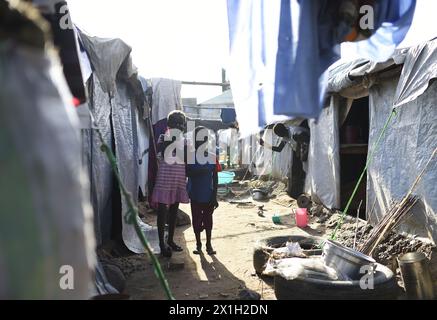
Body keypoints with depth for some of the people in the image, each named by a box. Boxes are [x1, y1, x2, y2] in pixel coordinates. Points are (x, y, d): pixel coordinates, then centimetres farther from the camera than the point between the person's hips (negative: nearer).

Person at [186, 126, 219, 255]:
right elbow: (187, 173, -10)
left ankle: (209, 244, 24)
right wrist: (202, 171, -25)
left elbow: (215, 178, 0)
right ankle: (198, 244, 26)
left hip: (208, 196, 0)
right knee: (196, 219, 10)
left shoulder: (212, 157, -3)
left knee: (208, 220, 10)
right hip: (195, 195, 0)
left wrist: (214, 197, -2)